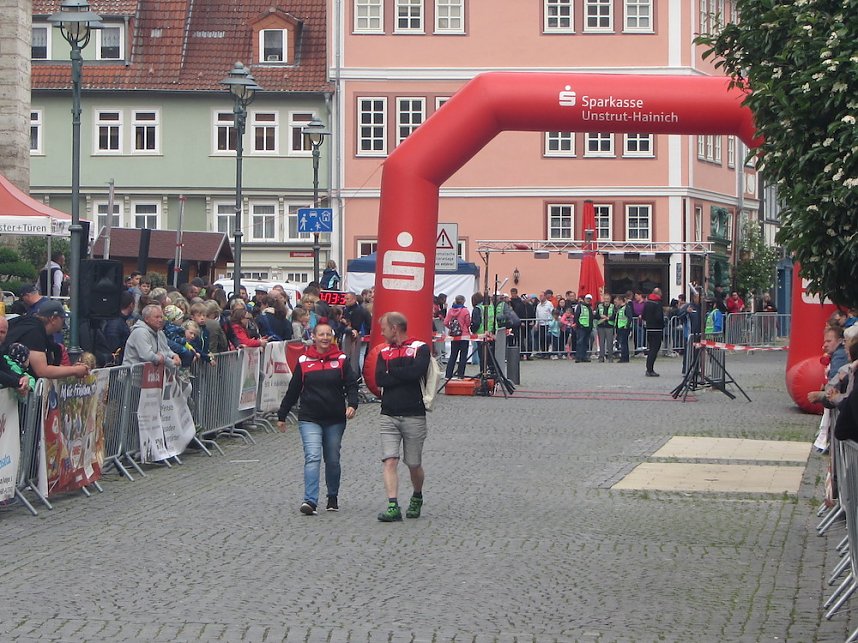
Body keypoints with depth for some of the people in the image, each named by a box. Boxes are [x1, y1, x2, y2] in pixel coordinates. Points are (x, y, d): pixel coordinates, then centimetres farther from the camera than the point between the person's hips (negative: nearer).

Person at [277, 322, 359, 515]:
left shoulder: (340, 360, 4)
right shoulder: (304, 361, 3)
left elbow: (351, 384, 2)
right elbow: (293, 390, 9)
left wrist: (352, 404, -17)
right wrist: (282, 416, 14)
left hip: (335, 419, 1)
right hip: (310, 419, -1)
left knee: (333, 460, 12)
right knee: (312, 457, -16)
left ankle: (333, 497, 29)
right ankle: (310, 501, -23)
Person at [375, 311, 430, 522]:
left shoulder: (420, 348, -2)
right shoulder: (384, 352, 12)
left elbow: (416, 372, -20)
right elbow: (379, 379, -3)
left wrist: (392, 372, -7)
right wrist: (405, 375, -10)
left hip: (414, 416, -3)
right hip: (388, 416, 3)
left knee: (414, 465, 7)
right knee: (390, 461, -11)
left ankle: (417, 498, 33)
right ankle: (393, 507, -14)